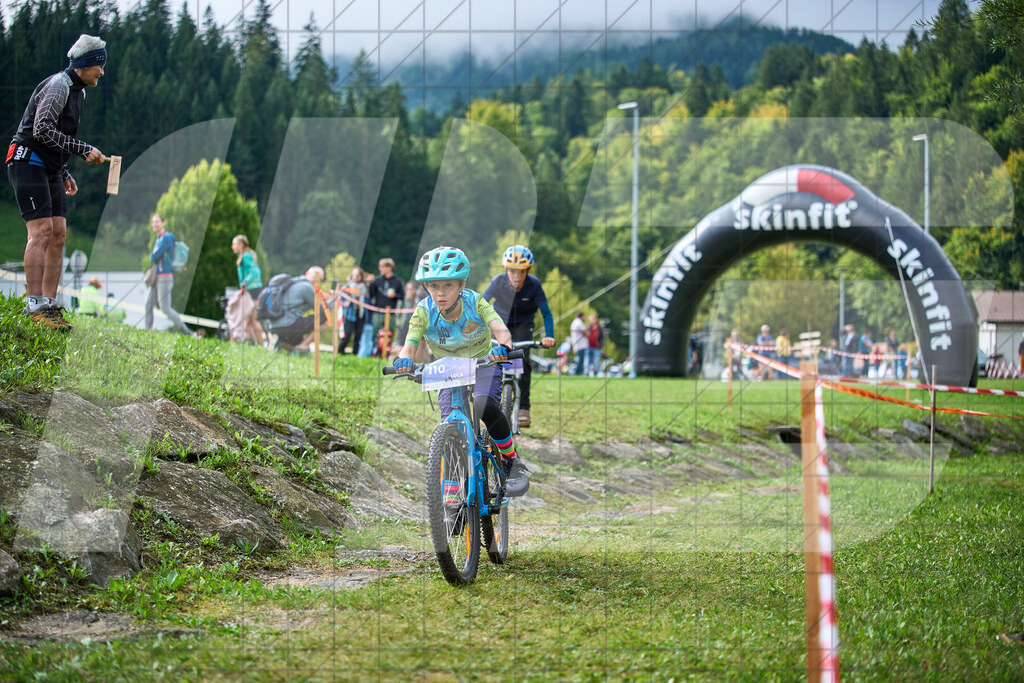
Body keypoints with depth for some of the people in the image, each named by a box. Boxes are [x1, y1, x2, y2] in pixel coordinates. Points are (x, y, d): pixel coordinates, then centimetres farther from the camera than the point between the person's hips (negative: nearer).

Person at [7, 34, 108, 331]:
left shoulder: (78, 90, 17)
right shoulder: (58, 85, -13)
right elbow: (42, 130, -22)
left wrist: (65, 174, 19)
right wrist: (84, 150, -22)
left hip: (50, 169, 9)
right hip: (28, 161, -9)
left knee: (59, 234, 0)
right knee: (42, 230, -17)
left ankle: (50, 304, 1)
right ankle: (35, 304, -19)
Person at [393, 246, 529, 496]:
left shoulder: (475, 303, -24)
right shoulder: (424, 311, -20)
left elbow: (501, 329, -37)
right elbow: (410, 343, -29)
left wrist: (502, 347, -61)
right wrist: (403, 359, -53)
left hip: (483, 364, -2)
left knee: (484, 406, -32)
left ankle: (513, 462, -12)